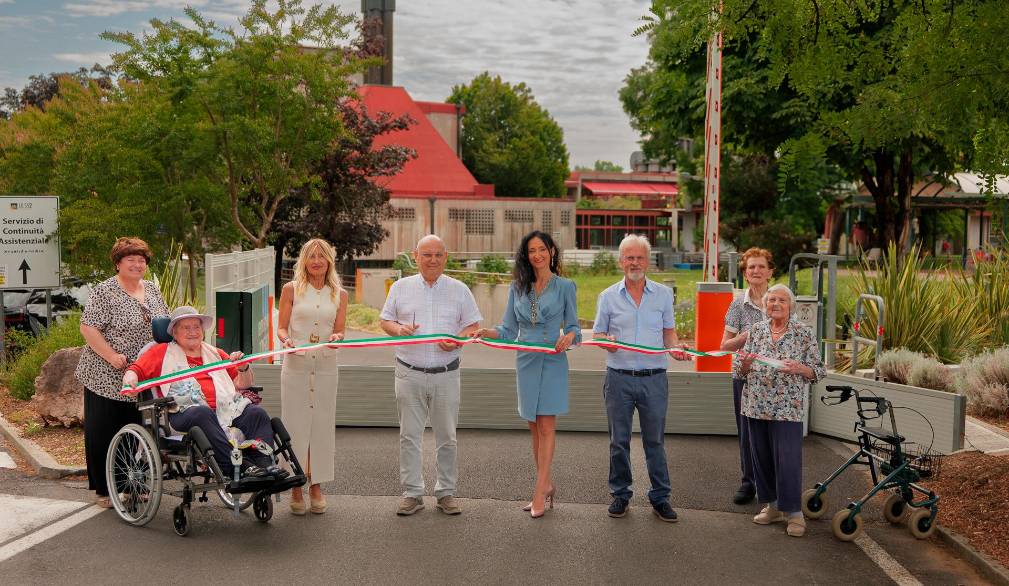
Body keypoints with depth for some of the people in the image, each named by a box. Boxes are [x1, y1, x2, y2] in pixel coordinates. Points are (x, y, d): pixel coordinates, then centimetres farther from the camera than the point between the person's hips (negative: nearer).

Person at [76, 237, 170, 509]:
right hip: (107, 379, -6)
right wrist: (112, 356, -21)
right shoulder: (104, 292, -9)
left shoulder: (152, 289, 11)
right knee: (103, 435, 2)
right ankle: (104, 491, 13)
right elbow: (88, 328, -13)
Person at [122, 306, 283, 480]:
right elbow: (136, 369, 11)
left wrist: (243, 368, 9)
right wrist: (130, 378, -13)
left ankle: (264, 463, -37)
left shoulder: (215, 353, 31)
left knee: (256, 412, -22)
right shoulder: (162, 352, 23)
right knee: (202, 414, -38)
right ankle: (236, 465, -47)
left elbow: (243, 384, 30)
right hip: (186, 411, -4)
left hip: (226, 407, 4)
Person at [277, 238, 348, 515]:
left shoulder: (339, 294, 8)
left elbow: (340, 330, 6)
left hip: (326, 367, 2)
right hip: (295, 366, -2)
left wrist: (336, 337, -17)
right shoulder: (291, 289, 3)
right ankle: (296, 487, 10)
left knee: (322, 425, 5)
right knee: (295, 425, 0)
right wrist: (286, 340, -19)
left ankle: (316, 485, 16)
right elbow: (281, 327, 2)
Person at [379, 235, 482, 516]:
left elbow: (473, 326, 7)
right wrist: (399, 329, -12)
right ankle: (412, 493, 13)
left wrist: (458, 340, -14)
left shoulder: (459, 290, 5)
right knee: (410, 435, 4)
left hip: (446, 374, 0)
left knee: (447, 437, 7)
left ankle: (446, 492, 18)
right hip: (409, 374, 0)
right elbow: (385, 320, 11)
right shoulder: (401, 287, 7)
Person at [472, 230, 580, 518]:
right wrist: (486, 331, -10)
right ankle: (547, 485, 21)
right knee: (534, 427, 9)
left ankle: (539, 492, -4)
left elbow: (573, 326, 2)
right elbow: (508, 330, 9)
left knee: (546, 426, -6)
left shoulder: (564, 286, 0)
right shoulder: (517, 288, 9)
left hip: (552, 362, -4)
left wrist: (569, 336, -20)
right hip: (525, 362, 4)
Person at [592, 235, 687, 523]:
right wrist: (607, 342, -14)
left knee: (655, 440, 7)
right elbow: (598, 334, 8)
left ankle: (660, 496, 17)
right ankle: (620, 493, 21)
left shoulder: (663, 294, 6)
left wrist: (674, 348, -9)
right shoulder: (608, 296, 5)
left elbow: (669, 331, 12)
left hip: (654, 378, 0)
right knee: (619, 440, 8)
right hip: (619, 378, 0)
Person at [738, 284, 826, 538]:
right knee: (762, 457, 10)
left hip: (787, 407, -4)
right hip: (756, 405, 4)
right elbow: (742, 371, 12)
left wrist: (799, 368, -19)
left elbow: (817, 372, 1)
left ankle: (793, 512, 4)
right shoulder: (756, 330, 9)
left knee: (788, 459, -6)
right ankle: (772, 506, 24)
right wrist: (746, 363, -10)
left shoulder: (803, 333, -1)